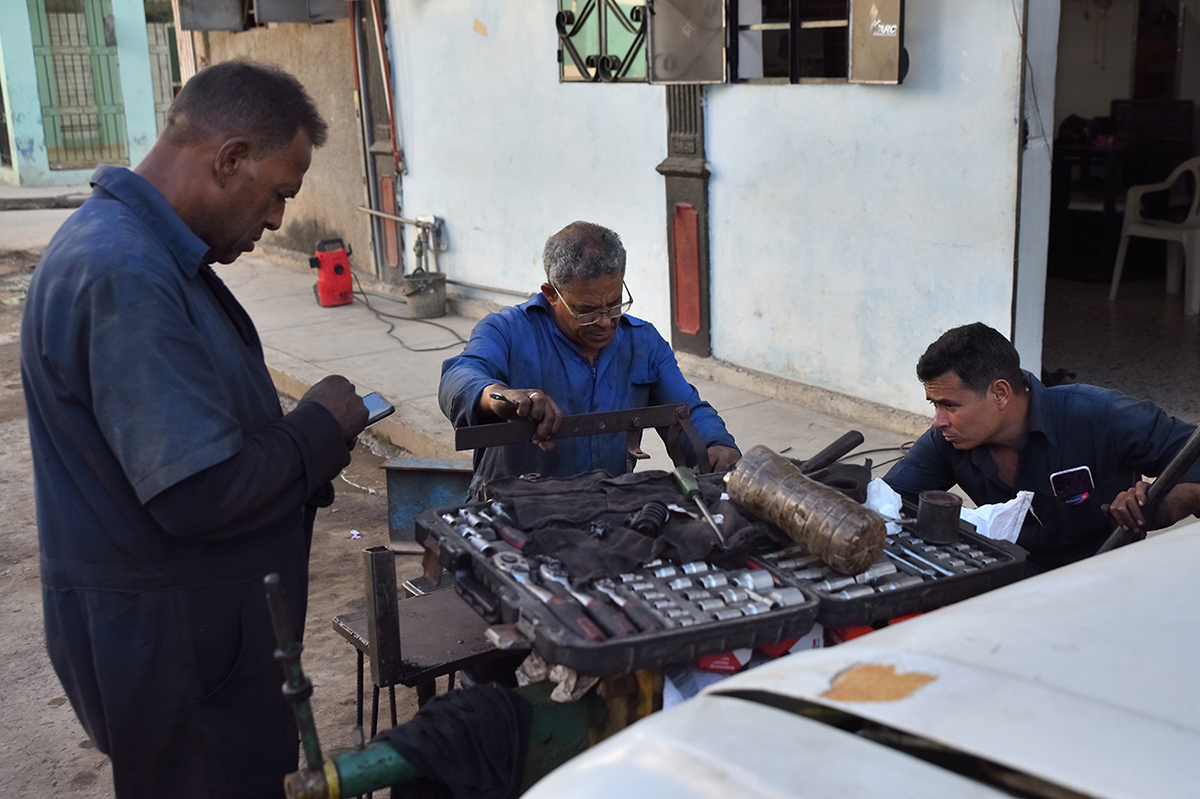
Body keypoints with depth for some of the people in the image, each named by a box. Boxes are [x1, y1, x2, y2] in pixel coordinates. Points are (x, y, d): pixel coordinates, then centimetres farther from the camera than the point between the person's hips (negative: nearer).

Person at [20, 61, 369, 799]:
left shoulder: (142, 248, 7)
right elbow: (200, 494, -30)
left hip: (204, 616, 10)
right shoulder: (127, 278, -27)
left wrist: (307, 439, 2)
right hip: (168, 635, -10)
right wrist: (320, 428, -14)